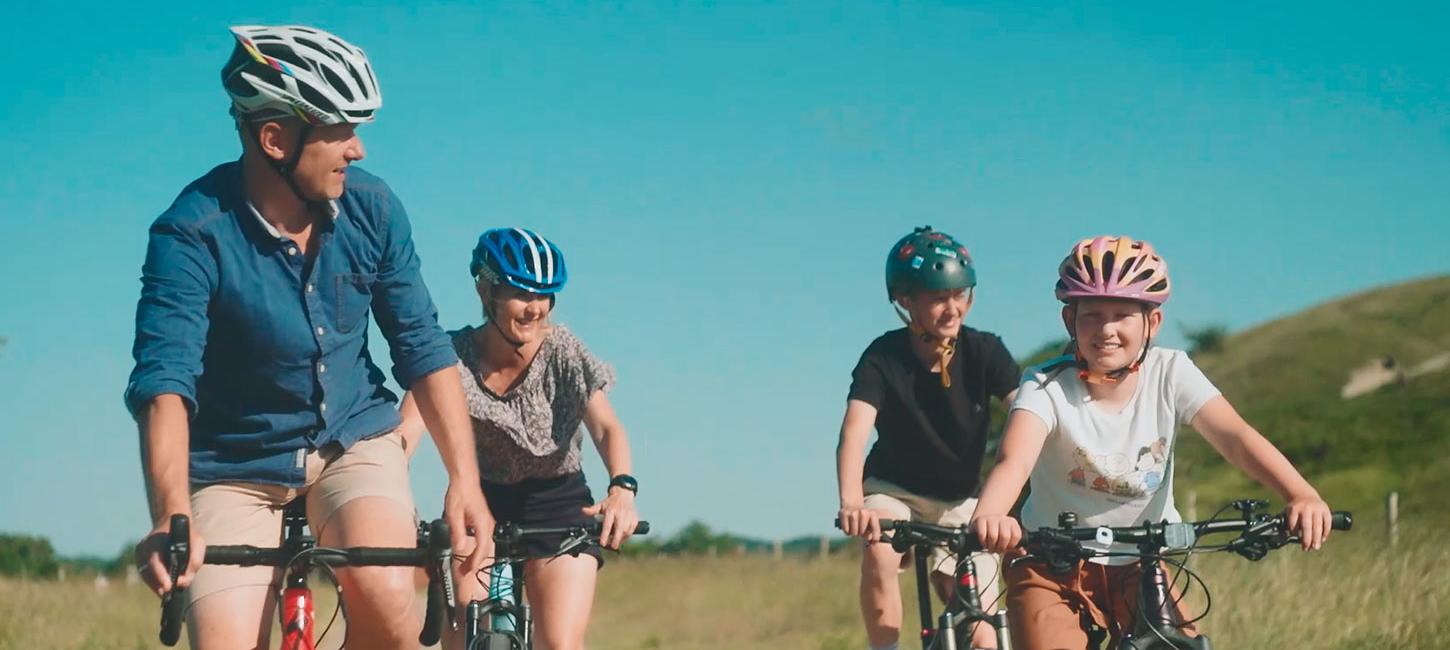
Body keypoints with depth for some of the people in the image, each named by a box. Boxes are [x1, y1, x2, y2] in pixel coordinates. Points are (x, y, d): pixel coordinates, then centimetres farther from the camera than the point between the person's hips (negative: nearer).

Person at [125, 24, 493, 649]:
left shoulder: (372, 209, -9)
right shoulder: (192, 233, -21)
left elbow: (424, 347, -3)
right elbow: (164, 379, -31)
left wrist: (464, 480, -14)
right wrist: (171, 518, -46)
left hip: (355, 441, 2)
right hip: (236, 465, -2)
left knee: (385, 598, -27)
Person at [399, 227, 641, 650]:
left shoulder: (563, 352, -15)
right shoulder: (454, 356, -15)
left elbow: (606, 427, -24)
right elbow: (405, 430, -27)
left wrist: (622, 488, -46)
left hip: (558, 505, -1)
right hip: (481, 502, 1)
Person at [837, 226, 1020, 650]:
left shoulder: (985, 352, -16)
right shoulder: (883, 358, -21)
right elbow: (854, 432, -35)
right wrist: (851, 502, -54)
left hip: (959, 502, 2)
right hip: (893, 489, -2)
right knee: (879, 554, -36)